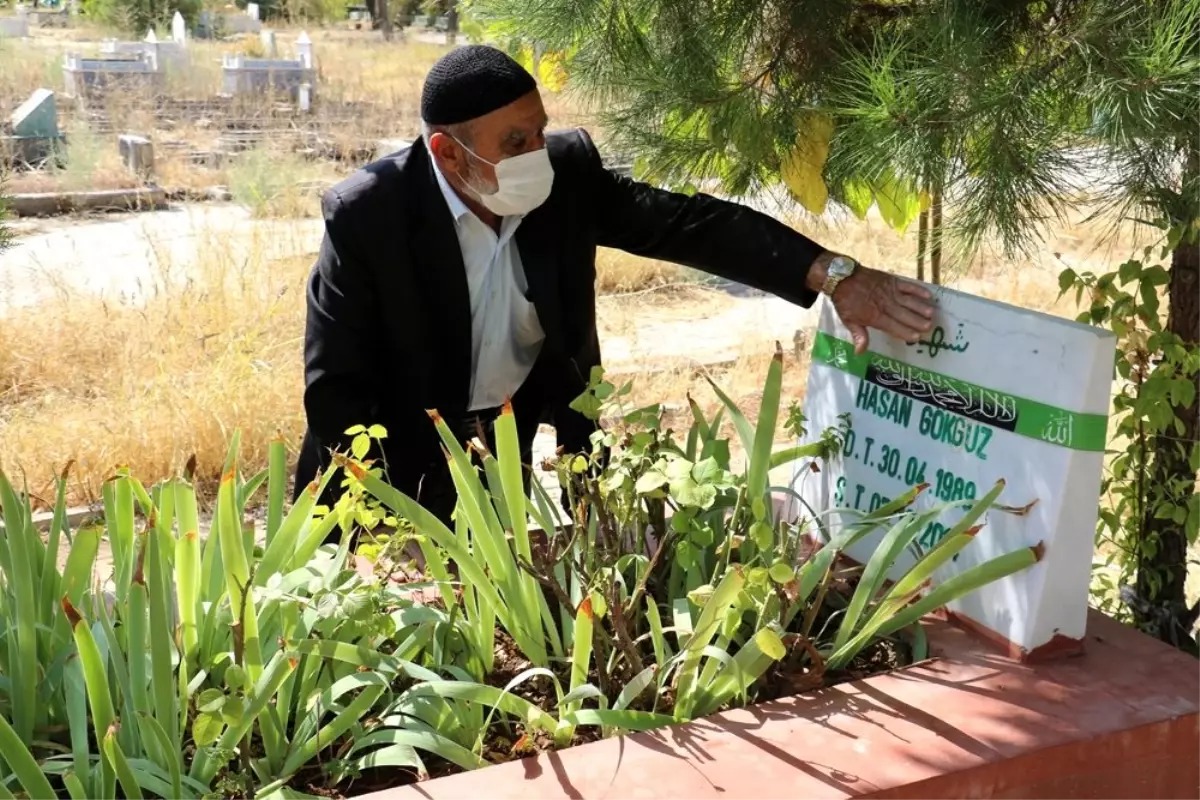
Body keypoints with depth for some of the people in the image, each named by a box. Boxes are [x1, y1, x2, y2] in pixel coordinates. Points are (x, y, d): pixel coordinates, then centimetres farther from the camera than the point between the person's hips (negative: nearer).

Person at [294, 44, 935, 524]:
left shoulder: (567, 171, -14)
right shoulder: (365, 214, -22)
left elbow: (691, 224, -13)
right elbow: (334, 388, -19)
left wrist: (833, 276, -25)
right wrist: (422, 512, -26)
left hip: (539, 432, 3)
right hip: (414, 450, -3)